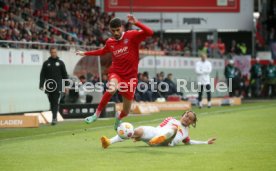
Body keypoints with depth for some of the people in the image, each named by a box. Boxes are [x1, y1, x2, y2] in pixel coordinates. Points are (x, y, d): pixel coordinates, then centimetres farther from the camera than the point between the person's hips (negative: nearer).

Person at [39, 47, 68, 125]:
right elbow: (42, 75, 8)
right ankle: (54, 117, 19)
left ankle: (54, 118, -18)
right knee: (51, 102, 7)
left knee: (56, 102, -11)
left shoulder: (60, 63, 10)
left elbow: (64, 74, 11)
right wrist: (41, 85, -2)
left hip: (57, 86, -2)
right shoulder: (46, 63, 10)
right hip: (49, 86, 2)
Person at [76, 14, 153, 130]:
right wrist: (85, 53, 31)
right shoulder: (110, 42, 4)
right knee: (112, 88, -38)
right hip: (116, 73, 1)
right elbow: (103, 51, 26)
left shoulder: (132, 36, -7)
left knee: (126, 111, 8)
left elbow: (149, 33, -20)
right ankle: (97, 114, -22)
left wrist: (136, 23, -31)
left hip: (130, 76, -1)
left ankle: (118, 119, 46)